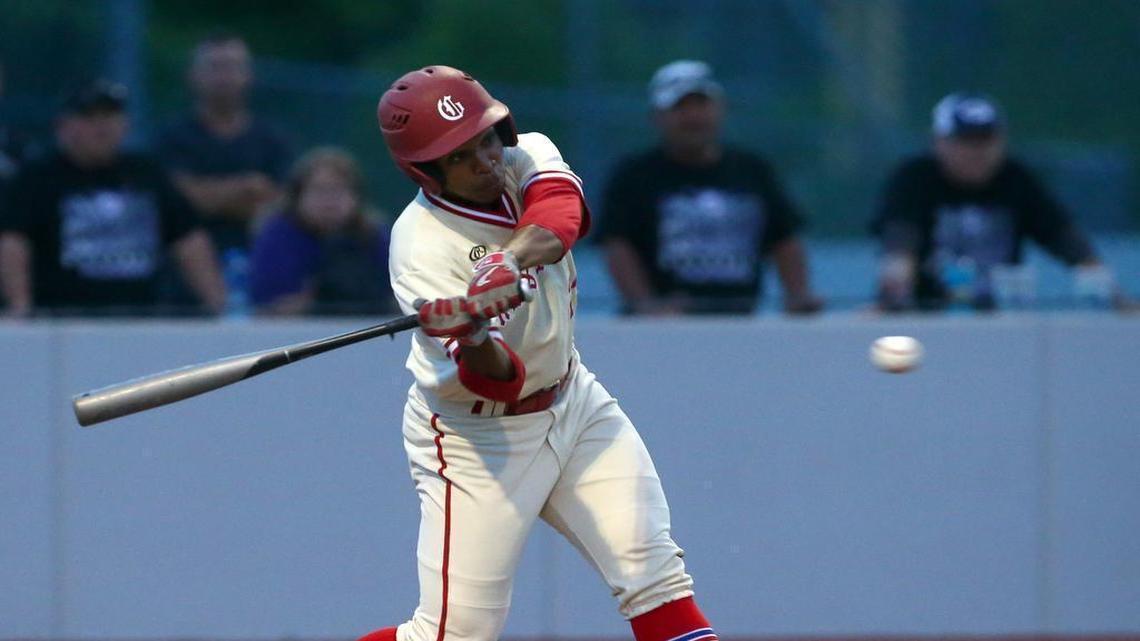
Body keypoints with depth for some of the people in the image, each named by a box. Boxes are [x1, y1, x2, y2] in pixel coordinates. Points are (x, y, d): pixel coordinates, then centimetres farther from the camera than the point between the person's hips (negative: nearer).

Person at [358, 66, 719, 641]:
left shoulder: (527, 157, -7)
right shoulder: (423, 248, -24)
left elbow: (561, 216, -30)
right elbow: (495, 381, -29)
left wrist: (511, 258, -49)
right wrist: (474, 341, -52)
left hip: (573, 400, 6)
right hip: (475, 435, -6)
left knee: (653, 570, -4)